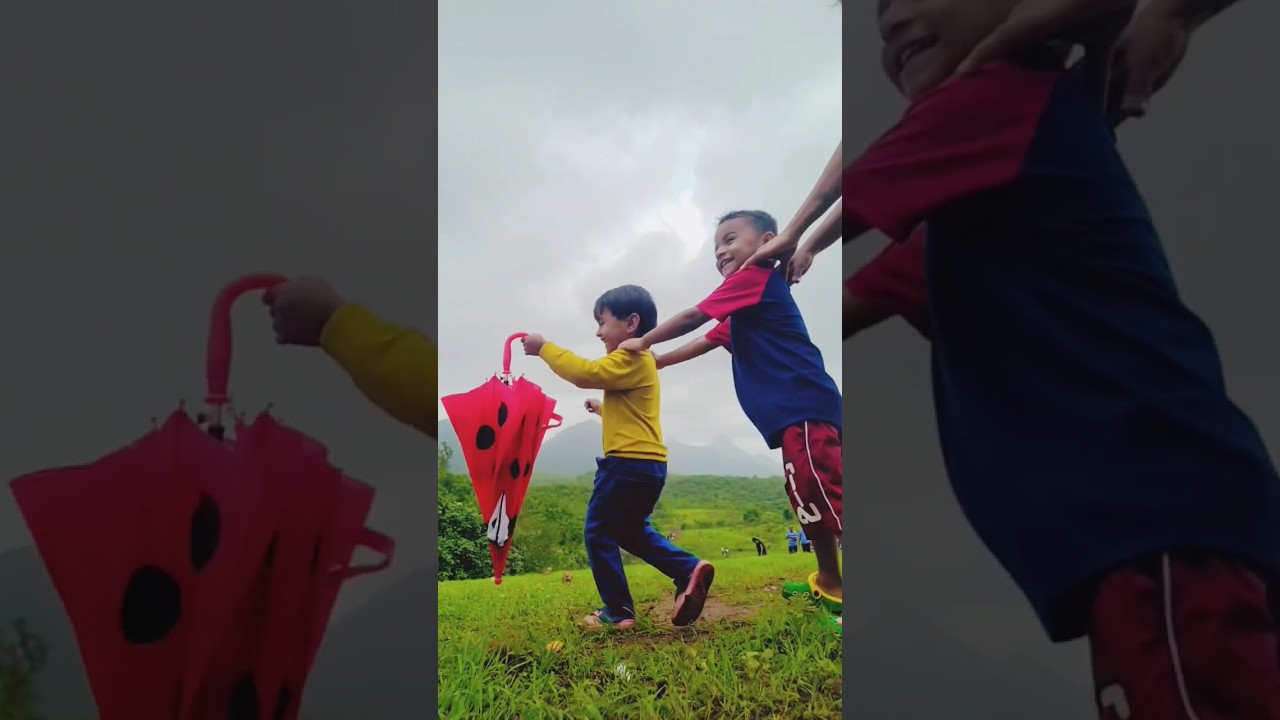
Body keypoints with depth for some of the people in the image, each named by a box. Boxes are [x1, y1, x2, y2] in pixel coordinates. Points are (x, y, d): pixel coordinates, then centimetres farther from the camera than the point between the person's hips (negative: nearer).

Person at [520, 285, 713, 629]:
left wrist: (544, 348, -17)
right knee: (631, 531, 22)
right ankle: (690, 570, 8)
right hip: (645, 465, 10)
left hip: (629, 464, -10)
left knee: (599, 533, 1)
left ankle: (618, 610, 3)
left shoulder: (631, 359, -12)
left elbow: (585, 373, -24)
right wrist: (602, 409, 29)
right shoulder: (638, 361, 21)